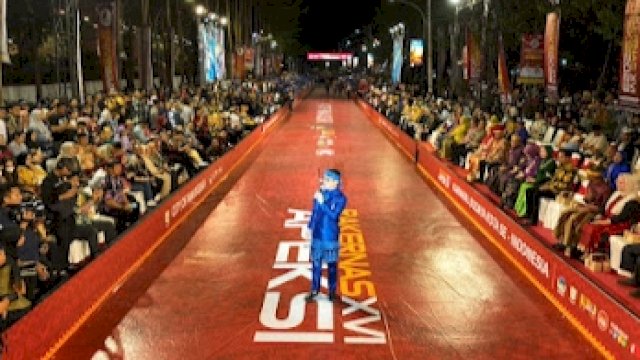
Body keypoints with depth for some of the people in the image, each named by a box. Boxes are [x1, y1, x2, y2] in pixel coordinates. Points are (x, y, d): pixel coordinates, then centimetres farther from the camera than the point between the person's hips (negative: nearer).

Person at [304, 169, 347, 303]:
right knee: (316, 263, 10)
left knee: (332, 265, 7)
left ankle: (332, 292, 20)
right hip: (317, 235, 4)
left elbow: (334, 215, -22)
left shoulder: (340, 198, -12)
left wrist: (322, 202, -28)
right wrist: (310, 227, 12)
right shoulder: (320, 193, 1)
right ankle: (314, 291, 21)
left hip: (331, 237, -4)